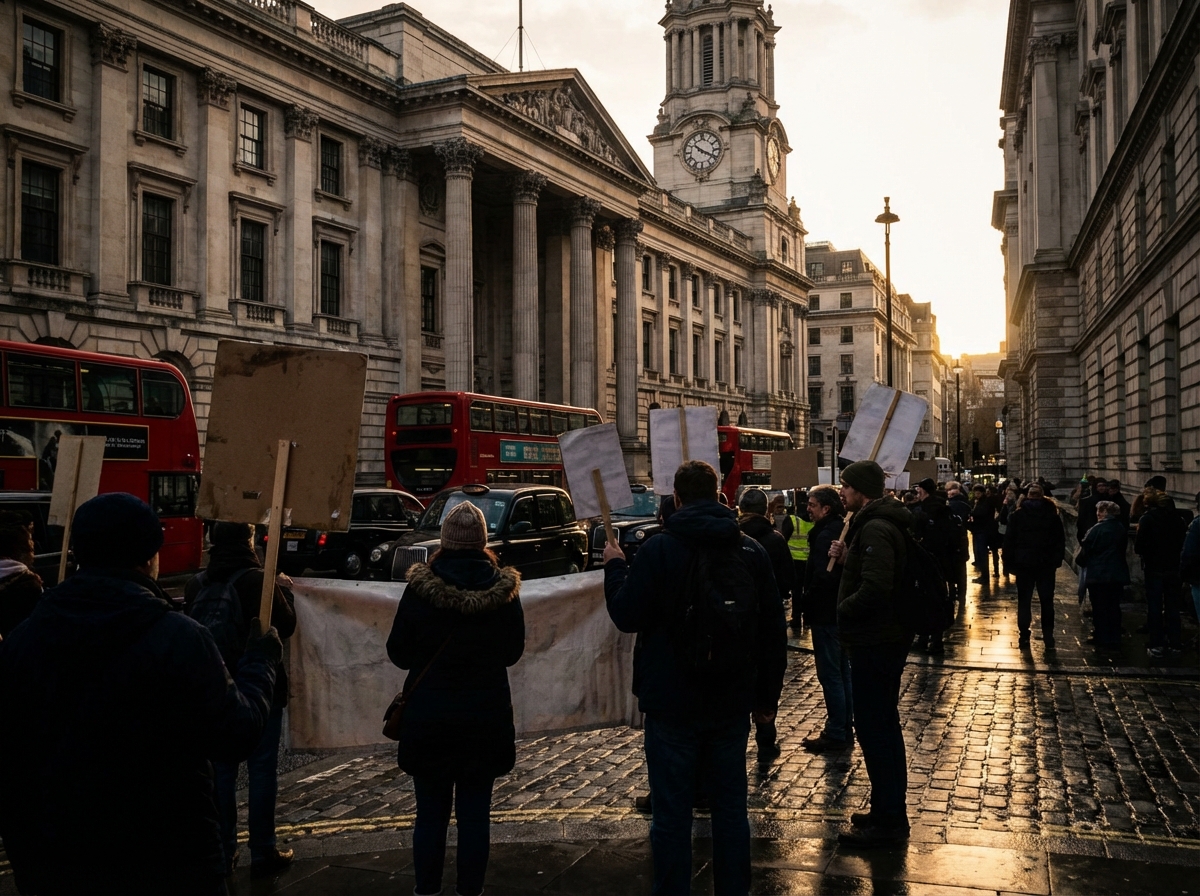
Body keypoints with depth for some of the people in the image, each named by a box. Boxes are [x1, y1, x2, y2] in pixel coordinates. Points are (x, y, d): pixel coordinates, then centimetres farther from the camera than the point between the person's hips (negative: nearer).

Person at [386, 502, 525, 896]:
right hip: (486, 717, 1)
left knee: (431, 813, 12)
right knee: (475, 813, 11)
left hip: (428, 717, -1)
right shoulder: (504, 588, -8)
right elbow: (513, 651, 5)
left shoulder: (420, 587, -13)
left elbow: (398, 652, -3)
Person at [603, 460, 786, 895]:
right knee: (730, 806, 15)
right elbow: (774, 630, 5)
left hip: (673, 703, -4)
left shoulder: (659, 550, -13)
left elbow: (627, 616, -10)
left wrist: (614, 567, 7)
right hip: (732, 703, 4)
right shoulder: (752, 551, 2)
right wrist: (766, 693, 13)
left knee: (672, 812, 6)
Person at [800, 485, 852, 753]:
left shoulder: (825, 536, -19)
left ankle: (836, 735, 4)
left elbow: (822, 578, -26)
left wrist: (809, 606, -11)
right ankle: (846, 729, 24)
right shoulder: (842, 531, 11)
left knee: (830, 675, -3)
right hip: (841, 612, 10)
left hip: (826, 614, -10)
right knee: (842, 673, 16)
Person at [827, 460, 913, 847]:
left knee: (873, 729, -3)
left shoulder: (875, 529, -20)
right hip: (885, 639, 11)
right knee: (883, 726, 18)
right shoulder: (878, 523, 14)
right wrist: (847, 558, 5)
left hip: (875, 643, -11)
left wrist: (843, 610, -16)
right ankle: (890, 811, 30)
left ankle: (887, 821, 6)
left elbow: (875, 588, -31)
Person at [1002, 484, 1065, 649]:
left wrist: (1009, 562, -1)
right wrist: (1057, 559, 8)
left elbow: (1009, 540, -6)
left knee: (1024, 600, 7)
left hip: (1023, 562, -1)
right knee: (1047, 601, 9)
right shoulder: (1052, 514, 1)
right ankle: (1048, 637, 10)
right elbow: (1060, 539, 2)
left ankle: (1024, 637, 8)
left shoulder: (1017, 515, -4)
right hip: (1047, 563, 1)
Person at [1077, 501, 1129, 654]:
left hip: (1098, 575, -6)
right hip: (1118, 574, 6)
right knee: (1114, 608, 12)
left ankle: (1103, 642, 2)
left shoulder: (1097, 529, -14)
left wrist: (1081, 561, 10)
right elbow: (1123, 549, 13)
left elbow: (1085, 551, -10)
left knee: (1100, 609, 1)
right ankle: (1114, 641, 16)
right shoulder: (1121, 530, 5)